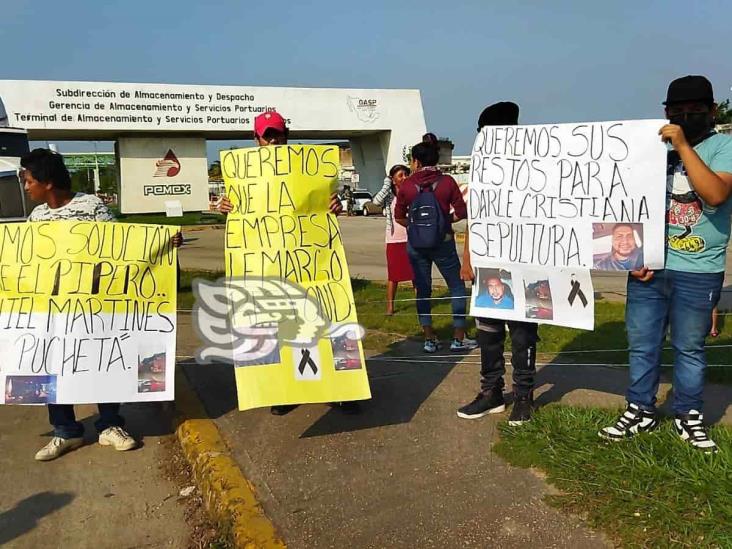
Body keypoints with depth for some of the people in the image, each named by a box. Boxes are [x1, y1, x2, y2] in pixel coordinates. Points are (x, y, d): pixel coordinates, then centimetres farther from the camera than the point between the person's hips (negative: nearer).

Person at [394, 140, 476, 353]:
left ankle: (429, 339, 12)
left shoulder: (407, 185, -2)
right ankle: (459, 338, 8)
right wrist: (445, 220, 11)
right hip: (443, 242, -1)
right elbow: (461, 212, -5)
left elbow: (399, 217, 2)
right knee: (457, 287, 9)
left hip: (416, 244, 2)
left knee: (423, 290, 10)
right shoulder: (447, 182, -4)